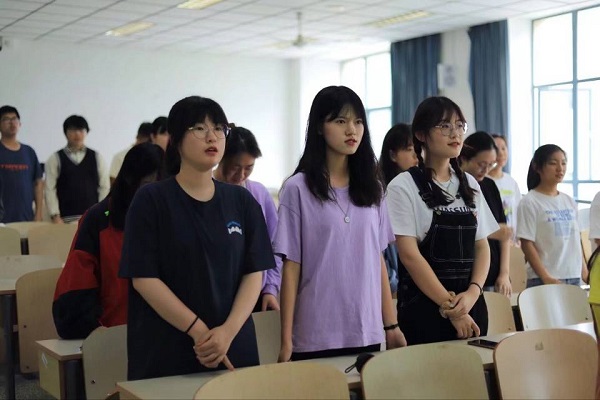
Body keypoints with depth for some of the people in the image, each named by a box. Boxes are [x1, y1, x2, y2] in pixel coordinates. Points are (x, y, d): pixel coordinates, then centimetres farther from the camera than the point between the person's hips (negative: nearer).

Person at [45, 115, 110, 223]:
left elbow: (104, 187, 7)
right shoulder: (55, 159, 6)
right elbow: (50, 189, 1)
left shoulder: (96, 157, 10)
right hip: (66, 218, -1)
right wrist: (55, 216, -8)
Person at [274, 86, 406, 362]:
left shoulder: (372, 188, 8)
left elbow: (378, 260, 11)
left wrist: (391, 325, 9)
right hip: (317, 337, -4)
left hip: (368, 333, 4)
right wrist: (286, 341, -5)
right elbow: (291, 269, -5)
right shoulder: (298, 189, -5)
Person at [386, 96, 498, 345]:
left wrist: (473, 293, -8)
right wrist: (450, 307, -12)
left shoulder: (470, 184, 11)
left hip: (470, 305, 5)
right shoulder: (403, 187, -6)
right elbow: (410, 255, -12)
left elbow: (482, 246, 10)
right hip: (424, 310, -5)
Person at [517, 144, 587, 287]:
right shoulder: (529, 202, -6)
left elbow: (576, 239, 17)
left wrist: (584, 270, 12)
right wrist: (546, 278, -16)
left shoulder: (569, 201, 13)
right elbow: (527, 244, -10)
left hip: (574, 278, 6)